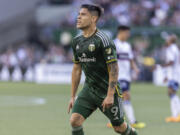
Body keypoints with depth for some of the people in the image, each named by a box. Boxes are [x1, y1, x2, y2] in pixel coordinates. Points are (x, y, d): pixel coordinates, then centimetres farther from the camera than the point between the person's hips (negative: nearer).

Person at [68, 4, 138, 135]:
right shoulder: (77, 41, 6)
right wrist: (73, 96, 13)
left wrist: (110, 96, -22)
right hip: (89, 89, 6)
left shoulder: (103, 40, -16)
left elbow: (114, 69, -18)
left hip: (107, 90, -6)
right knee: (75, 120, -13)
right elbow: (77, 69, 15)